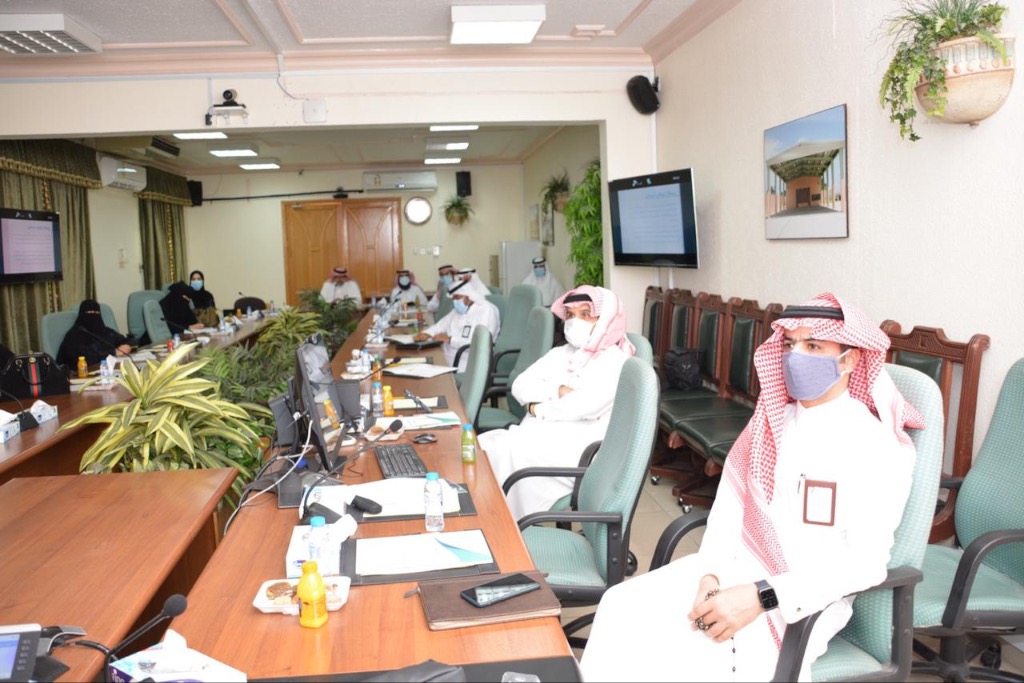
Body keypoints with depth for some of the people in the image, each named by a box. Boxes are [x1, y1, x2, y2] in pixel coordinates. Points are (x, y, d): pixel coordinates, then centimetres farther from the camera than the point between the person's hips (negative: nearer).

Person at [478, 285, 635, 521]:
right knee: (483, 445, -17)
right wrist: (558, 391, -10)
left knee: (510, 450, -29)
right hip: (537, 437, 7)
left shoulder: (614, 360, -3)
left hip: (577, 447, -7)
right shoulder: (559, 353, 19)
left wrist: (538, 408, -6)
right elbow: (520, 386, 8)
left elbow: (587, 404, -19)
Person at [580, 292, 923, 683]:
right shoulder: (771, 421, 7)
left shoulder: (873, 446, -12)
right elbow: (731, 501, 4)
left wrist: (760, 598, -24)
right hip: (738, 567, 6)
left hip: (805, 601, -5)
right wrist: (711, 574, -14)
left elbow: (866, 563, -18)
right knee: (622, 608, -15)